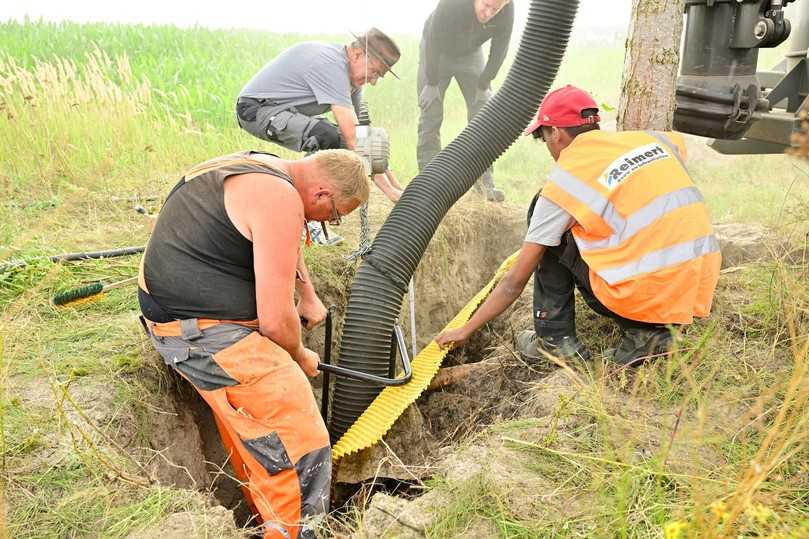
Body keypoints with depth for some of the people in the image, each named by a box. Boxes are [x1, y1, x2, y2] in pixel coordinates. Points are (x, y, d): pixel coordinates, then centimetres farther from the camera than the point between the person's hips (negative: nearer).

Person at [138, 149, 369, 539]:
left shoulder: (257, 168, 9)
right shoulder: (280, 199, -22)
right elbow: (276, 321, -23)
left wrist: (309, 296, 32)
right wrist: (299, 358, -2)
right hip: (208, 335, -11)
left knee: (245, 421, 24)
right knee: (298, 445, -7)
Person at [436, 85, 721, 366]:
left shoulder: (563, 182, -3)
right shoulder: (650, 139, 9)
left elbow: (515, 282, 2)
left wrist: (465, 330, 15)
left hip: (640, 298, -6)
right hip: (702, 290, 6)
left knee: (556, 228, 11)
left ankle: (556, 338, 12)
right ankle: (646, 333, 12)